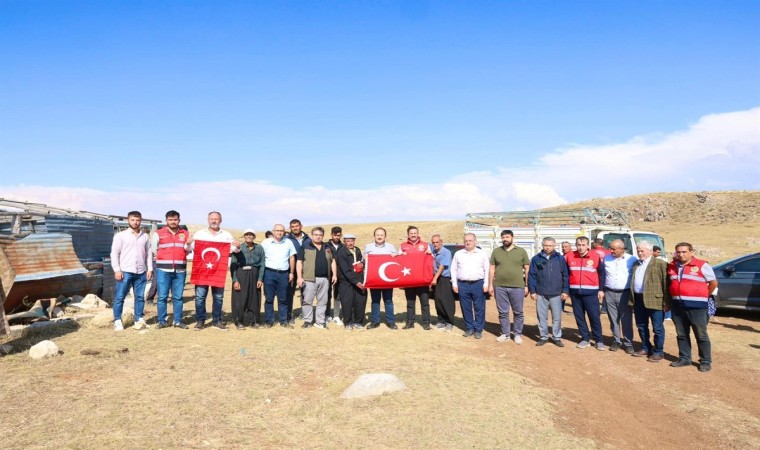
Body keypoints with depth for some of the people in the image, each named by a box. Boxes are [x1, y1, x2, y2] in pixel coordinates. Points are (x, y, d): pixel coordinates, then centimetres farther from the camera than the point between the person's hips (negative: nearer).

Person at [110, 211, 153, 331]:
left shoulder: (145, 236, 13)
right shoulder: (120, 235, 3)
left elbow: (148, 253, 13)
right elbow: (114, 253, -1)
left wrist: (150, 269, 5)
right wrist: (117, 270, -9)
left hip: (141, 272, 3)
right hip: (125, 271, -3)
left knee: (140, 297, 6)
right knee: (119, 297, -1)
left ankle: (139, 320, 14)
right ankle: (117, 321, 6)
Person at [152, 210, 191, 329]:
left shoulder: (185, 233, 10)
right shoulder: (158, 234, 5)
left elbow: (188, 250, 10)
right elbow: (154, 250, 13)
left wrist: (188, 244, -10)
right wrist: (163, 258, 9)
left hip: (180, 270, 2)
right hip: (163, 270, -1)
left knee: (178, 297, 5)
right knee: (162, 297, 0)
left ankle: (178, 321, 11)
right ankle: (162, 321, 8)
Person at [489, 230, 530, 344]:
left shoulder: (521, 251, 3)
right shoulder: (496, 251, 8)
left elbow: (527, 269, 4)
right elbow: (492, 269, 9)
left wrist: (527, 286, -1)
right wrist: (490, 285, 4)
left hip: (517, 287, -1)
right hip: (500, 287, 2)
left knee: (518, 312, 6)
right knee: (503, 312, 8)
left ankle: (518, 334, 17)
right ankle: (505, 333, 19)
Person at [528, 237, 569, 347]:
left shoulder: (560, 259, 3)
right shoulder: (536, 258, 2)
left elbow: (565, 275, 5)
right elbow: (531, 276, 2)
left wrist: (565, 291, 0)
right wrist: (532, 291, -2)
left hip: (556, 294, 0)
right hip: (541, 294, 0)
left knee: (557, 317, 4)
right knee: (542, 317, 7)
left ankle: (557, 337, 18)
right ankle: (543, 337, 19)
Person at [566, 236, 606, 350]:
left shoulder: (596, 256, -3)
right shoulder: (569, 256, 3)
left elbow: (602, 273, 4)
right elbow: (565, 273, 12)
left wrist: (601, 289, 1)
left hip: (591, 292, -3)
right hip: (575, 292, 3)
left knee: (594, 317, -1)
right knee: (579, 317, 8)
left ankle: (599, 340, 10)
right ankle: (585, 338, 19)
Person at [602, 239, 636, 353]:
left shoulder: (631, 259, -4)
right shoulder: (606, 258, 6)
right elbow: (602, 274, 12)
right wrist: (602, 290, 7)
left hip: (625, 293, -3)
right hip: (609, 293, 3)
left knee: (626, 320, 0)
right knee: (613, 319, 9)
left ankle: (628, 343, 9)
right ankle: (617, 341, 20)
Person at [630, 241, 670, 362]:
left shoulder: (660, 264, -8)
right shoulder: (635, 264, 15)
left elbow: (666, 283, -11)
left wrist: (666, 302, -14)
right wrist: (632, 298, 12)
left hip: (654, 300, -7)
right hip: (638, 299, 7)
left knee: (657, 328, 3)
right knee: (641, 326, 15)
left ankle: (658, 352, 12)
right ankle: (645, 348, 28)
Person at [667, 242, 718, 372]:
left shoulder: (702, 265, -6)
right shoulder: (672, 266, 8)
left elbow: (713, 283, 0)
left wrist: (703, 296, 6)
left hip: (696, 306, -5)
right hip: (677, 306, 5)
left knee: (701, 335, 2)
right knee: (681, 335, 11)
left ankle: (706, 362, 11)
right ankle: (684, 358, 22)